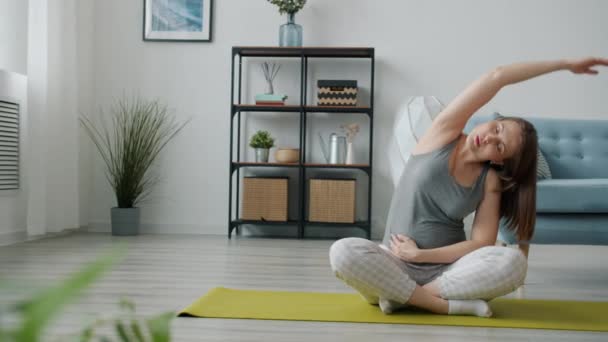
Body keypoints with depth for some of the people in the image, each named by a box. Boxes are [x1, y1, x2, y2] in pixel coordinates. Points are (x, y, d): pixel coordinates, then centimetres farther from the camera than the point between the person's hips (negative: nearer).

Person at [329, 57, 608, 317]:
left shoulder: (490, 181, -2)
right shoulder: (444, 133, -3)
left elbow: (483, 244, -10)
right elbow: (496, 77, -11)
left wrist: (419, 254, -17)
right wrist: (565, 64, -6)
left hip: (448, 268, 1)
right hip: (396, 264, -1)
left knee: (513, 261, -29)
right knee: (343, 252, -32)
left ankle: (401, 295, -21)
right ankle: (453, 305, -25)